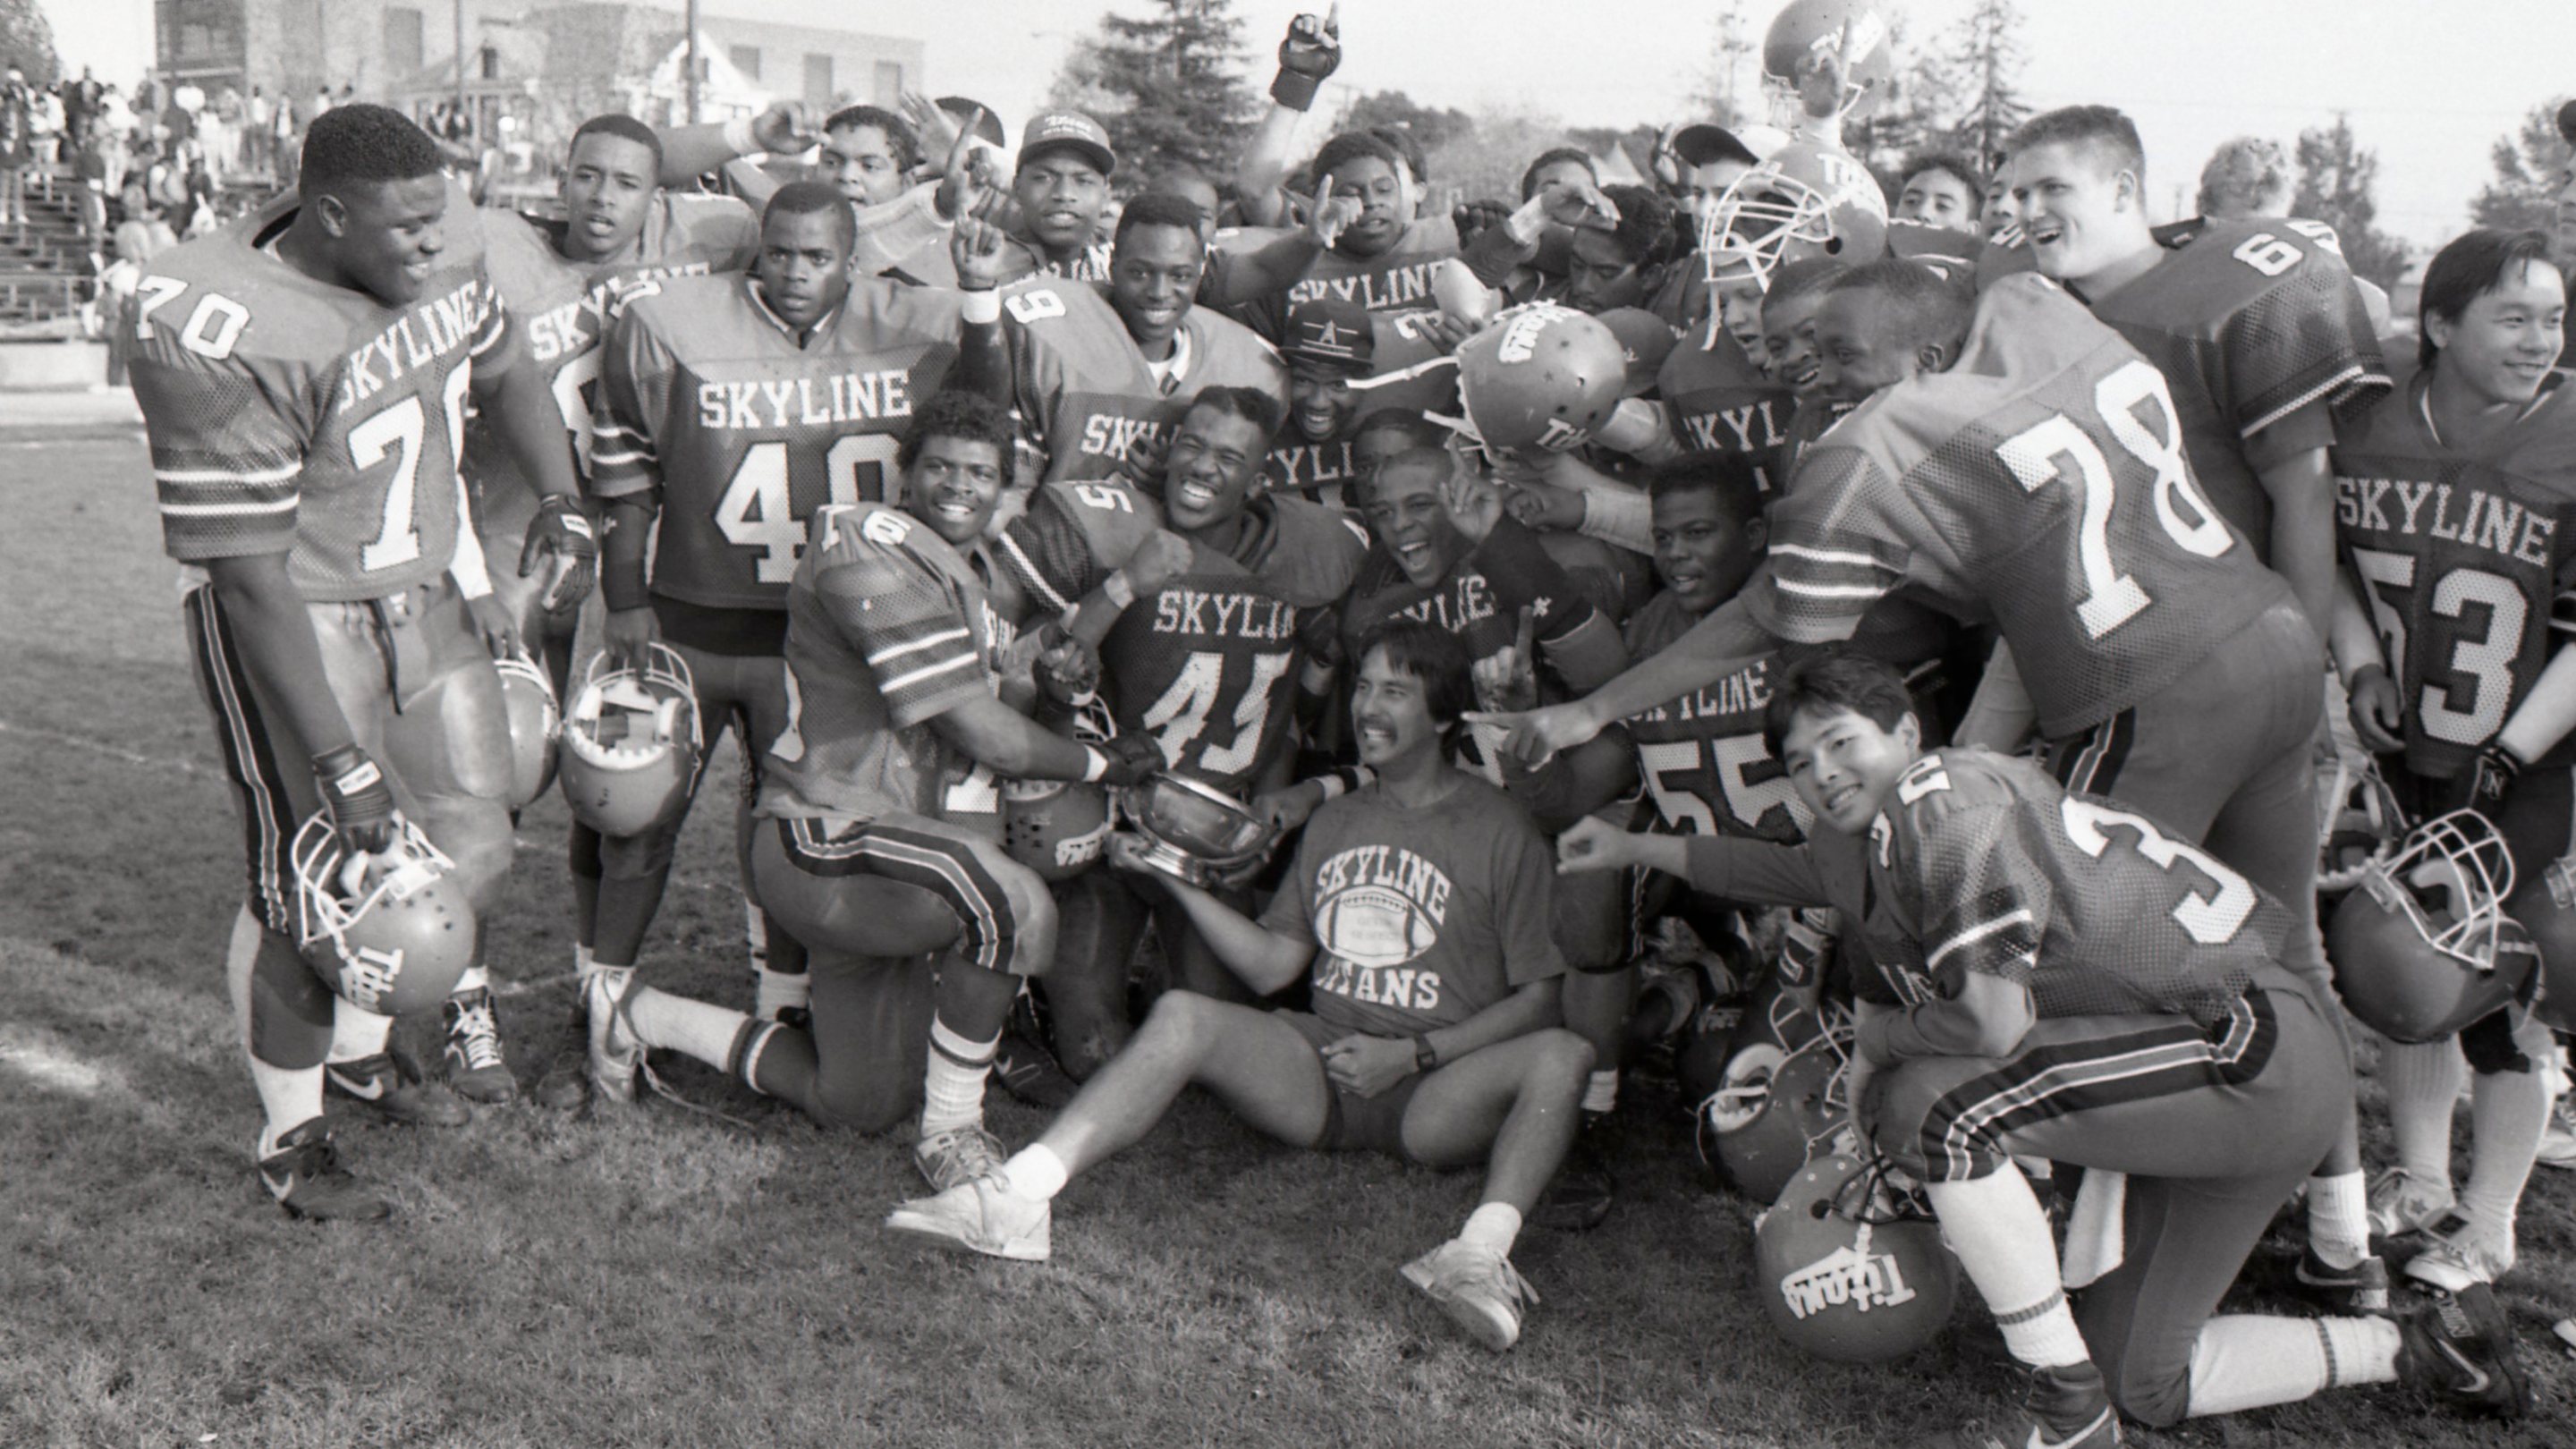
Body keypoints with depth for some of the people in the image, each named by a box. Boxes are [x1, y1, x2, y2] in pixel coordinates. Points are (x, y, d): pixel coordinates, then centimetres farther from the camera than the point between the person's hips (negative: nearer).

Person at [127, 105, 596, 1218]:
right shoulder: (220, 336, -27)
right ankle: (290, 1136, 23)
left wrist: (560, 498, 3)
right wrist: (340, 761, -24)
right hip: (294, 624, -7)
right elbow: (250, 574, -25)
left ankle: (360, 1044, 38)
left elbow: (504, 374, 18)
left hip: (431, 592, 7)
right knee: (314, 887, 0)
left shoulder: (442, 264, -5)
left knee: (471, 854, 12)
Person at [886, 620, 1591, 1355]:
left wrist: (1413, 1054, -12)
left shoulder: (1499, 830, 2)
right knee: (1180, 1015, -22)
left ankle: (1481, 1252, -51)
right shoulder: (1334, 821, 17)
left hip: (1436, 1094, -3)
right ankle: (1019, 1196, -35)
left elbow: (1538, 998, -2)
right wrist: (1179, 881, 5)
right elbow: (1272, 964, 15)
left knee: (1563, 1055, -32)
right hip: (1319, 1069, 3)